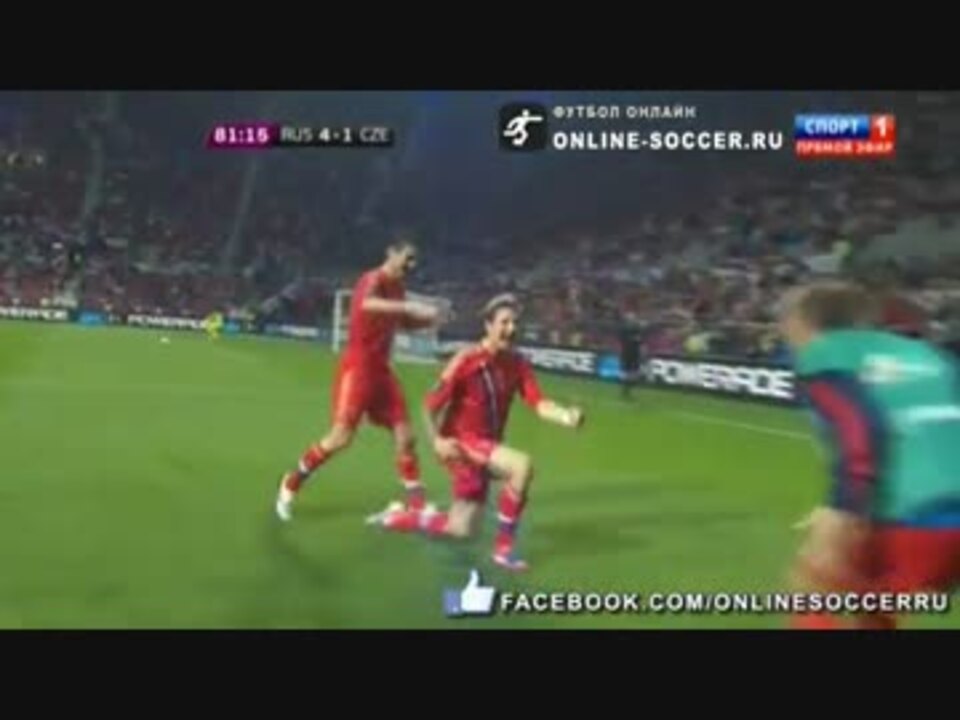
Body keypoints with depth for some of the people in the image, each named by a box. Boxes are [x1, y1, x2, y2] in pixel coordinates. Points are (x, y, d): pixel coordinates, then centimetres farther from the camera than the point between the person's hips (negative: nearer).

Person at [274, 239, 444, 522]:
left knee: (405, 436, 3)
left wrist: (429, 319, 4)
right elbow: (366, 304, -40)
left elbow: (405, 323, 25)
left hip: (381, 369, 8)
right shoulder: (373, 280, -15)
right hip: (357, 367, -8)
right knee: (341, 437, -8)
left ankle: (417, 505, 9)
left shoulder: (397, 288, 10)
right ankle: (291, 483, 13)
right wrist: (410, 307, -46)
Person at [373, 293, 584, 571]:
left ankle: (396, 518, 33)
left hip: (488, 447, 7)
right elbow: (431, 404, -10)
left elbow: (539, 403, -14)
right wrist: (437, 440, -24)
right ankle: (504, 547, -19)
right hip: (463, 443, -7)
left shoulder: (517, 364, -1)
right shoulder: (467, 360, -16)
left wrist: (566, 416, -34)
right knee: (522, 465, -32)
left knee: (461, 530, 12)